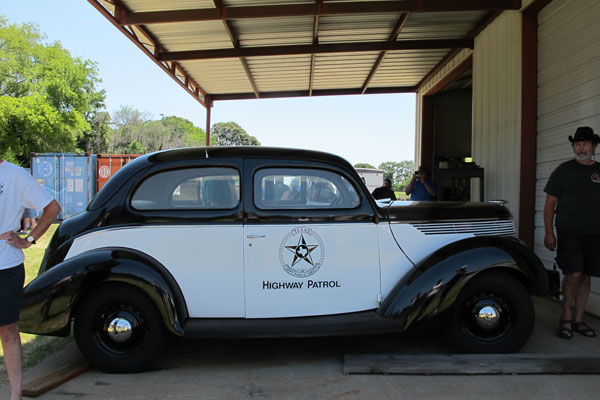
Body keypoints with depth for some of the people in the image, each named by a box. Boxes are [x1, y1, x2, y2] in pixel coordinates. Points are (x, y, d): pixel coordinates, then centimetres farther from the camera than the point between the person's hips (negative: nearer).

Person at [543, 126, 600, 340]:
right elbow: (550, 203, 0)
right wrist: (548, 232, -7)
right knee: (573, 274, -11)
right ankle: (566, 318, 6)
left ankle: (578, 320, 19)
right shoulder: (564, 170, 2)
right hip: (569, 232, -3)